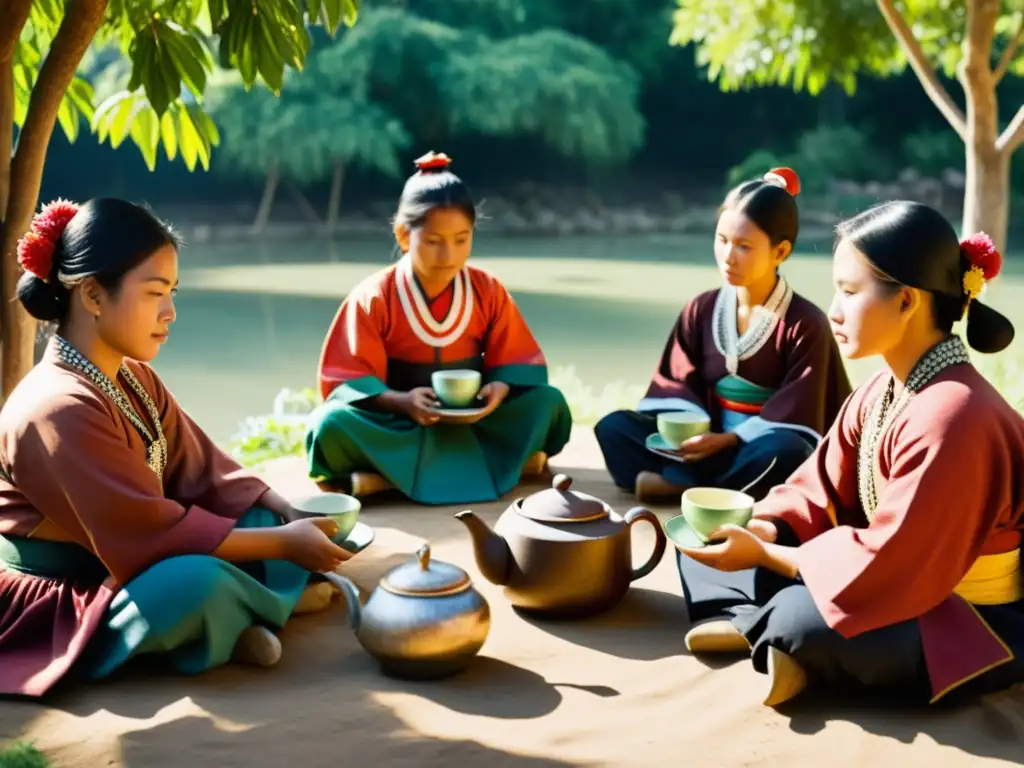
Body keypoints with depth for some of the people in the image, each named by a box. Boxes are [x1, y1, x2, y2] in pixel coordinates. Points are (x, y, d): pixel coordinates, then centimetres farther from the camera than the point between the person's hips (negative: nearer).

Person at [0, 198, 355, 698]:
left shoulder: (134, 378, 4)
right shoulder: (62, 410, -26)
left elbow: (203, 473, 4)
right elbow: (151, 533, -26)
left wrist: (289, 518, -10)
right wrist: (284, 544, -21)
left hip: (121, 569, 9)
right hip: (53, 610, -9)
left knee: (272, 519, 4)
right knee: (197, 581, -35)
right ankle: (280, 602, -6)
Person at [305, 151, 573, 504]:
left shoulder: (488, 291, -1)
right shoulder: (373, 297, -9)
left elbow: (519, 361, 3)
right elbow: (346, 380, -9)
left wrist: (500, 388, -21)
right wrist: (400, 401, -28)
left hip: (471, 421, 3)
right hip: (399, 422, -2)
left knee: (549, 403, -20)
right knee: (330, 425, -31)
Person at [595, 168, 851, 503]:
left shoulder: (806, 324, -9)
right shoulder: (701, 309, 4)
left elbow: (796, 417, -13)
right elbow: (677, 384, 3)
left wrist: (729, 439, -24)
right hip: (708, 446, 4)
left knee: (785, 451, -39)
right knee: (614, 427, -14)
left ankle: (675, 484, -27)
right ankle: (699, 487, -34)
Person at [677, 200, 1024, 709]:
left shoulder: (951, 419, -30)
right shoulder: (878, 393, 0)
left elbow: (886, 567, -29)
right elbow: (820, 493, 5)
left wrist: (761, 553, -21)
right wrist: (757, 531, -15)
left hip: (981, 626, -9)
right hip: (904, 586, 9)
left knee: (803, 621, -36)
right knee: (705, 540, 3)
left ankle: (763, 629, -6)